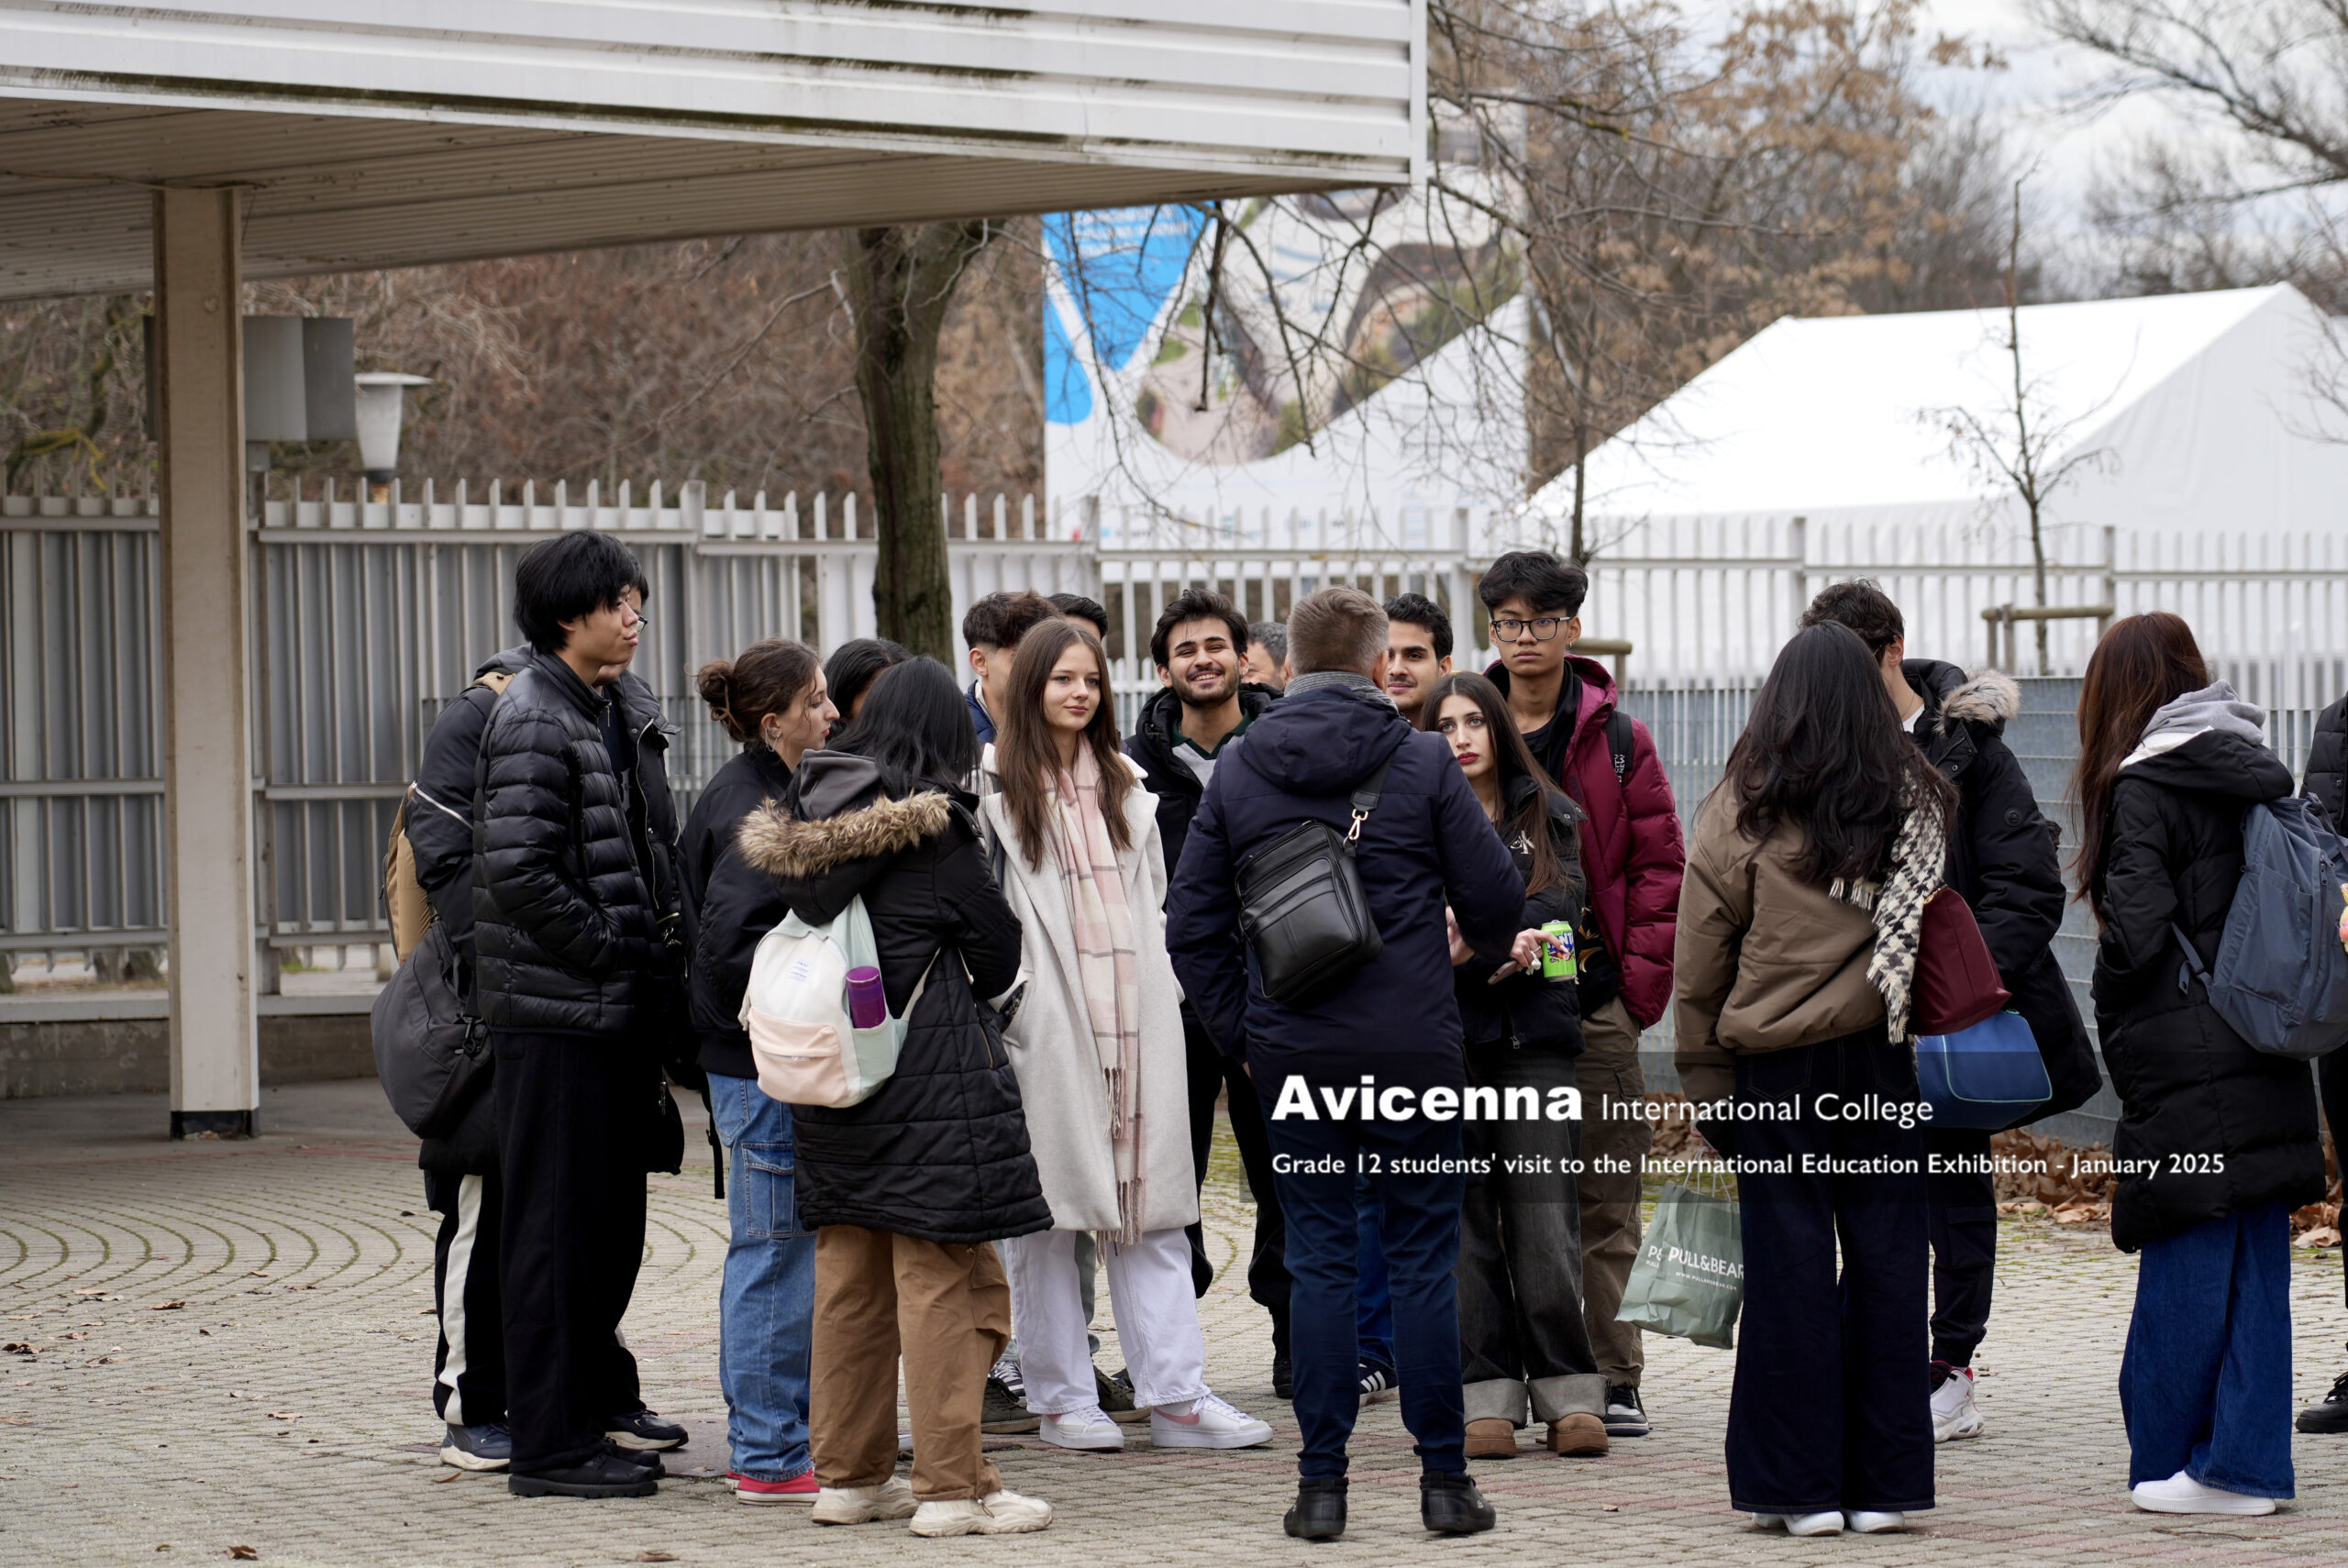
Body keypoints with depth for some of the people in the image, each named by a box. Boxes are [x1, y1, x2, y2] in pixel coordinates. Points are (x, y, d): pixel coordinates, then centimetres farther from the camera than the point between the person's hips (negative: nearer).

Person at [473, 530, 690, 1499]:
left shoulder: (624, 711, 13)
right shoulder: (532, 721, -15)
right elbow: (519, 874, -22)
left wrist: (658, 942, 9)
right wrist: (614, 947, -17)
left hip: (621, 1006, 9)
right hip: (554, 1008, -9)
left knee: (614, 1212, 18)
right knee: (556, 1225, -3)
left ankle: (600, 1396, 33)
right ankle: (549, 1445, 2)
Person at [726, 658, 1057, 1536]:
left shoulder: (799, 820, 6)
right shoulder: (933, 829, -11)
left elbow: (733, 952, 10)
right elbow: (999, 954, -1)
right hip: (929, 1081, -7)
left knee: (849, 1280, 13)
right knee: (946, 1283, -2)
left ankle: (849, 1475, 19)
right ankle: (951, 1487, -1)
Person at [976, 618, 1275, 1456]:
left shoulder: (1123, 781, 18)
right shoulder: (993, 782, 1)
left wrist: (1161, 996, 12)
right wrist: (1005, 998, -9)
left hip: (1135, 1017, 5)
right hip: (1044, 1021, -5)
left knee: (1152, 1198, 1)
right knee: (1046, 1211, -2)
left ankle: (1175, 1394, 0)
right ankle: (1063, 1398, 4)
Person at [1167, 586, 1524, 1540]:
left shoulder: (1236, 775, 3)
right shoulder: (1423, 763, -4)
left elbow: (1192, 926, 4)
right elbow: (1496, 900, 0)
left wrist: (1240, 1033, 12)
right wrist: (1485, 945, 21)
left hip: (1292, 1057, 2)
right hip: (1414, 1048, -2)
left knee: (1319, 1262, 6)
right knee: (1424, 1260, 4)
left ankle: (1321, 1484, 5)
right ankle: (1443, 1480, 6)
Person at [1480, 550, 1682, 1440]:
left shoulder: (1617, 740, 6)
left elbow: (1661, 867, 4)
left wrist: (1640, 979, -6)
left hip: (1595, 1001, -1)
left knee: (1604, 1200, 0)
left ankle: (1612, 1381, 5)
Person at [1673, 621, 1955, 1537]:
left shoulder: (1742, 812, -5)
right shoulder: (1919, 802, 3)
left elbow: (1698, 965, -2)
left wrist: (1706, 1081, 4)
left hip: (1779, 1065, -2)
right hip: (1886, 1064, 2)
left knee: (1791, 1266, 3)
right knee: (1886, 1262, 7)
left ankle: (1800, 1486, 5)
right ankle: (1886, 1485, 10)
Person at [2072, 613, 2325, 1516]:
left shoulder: (2144, 787, -10)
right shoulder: (2258, 776, 11)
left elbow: (2135, 933, -16)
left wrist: (2113, 1030, 0)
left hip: (2187, 1064, -7)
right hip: (2269, 1065, 7)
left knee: (2185, 1267, 0)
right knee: (2256, 1264, 8)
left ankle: (2169, 1459, 7)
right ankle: (2251, 1465, 9)